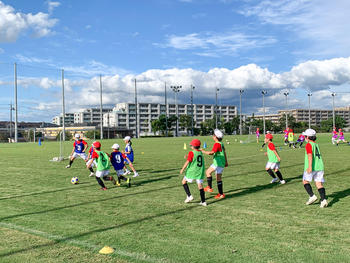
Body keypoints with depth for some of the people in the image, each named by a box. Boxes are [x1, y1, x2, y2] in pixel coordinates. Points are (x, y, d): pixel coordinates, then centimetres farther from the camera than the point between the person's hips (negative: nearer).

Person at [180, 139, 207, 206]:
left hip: (192, 171, -5)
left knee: (184, 181, 14)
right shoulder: (201, 152, 8)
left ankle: (189, 196, 6)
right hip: (200, 171, 5)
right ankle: (203, 202, 6)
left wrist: (182, 169, -6)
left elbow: (187, 162, -16)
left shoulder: (191, 153, -12)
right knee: (200, 186, 7)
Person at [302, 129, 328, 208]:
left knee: (305, 181, 10)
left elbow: (310, 155, -20)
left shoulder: (309, 145, -6)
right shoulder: (316, 144, 19)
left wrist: (310, 166, -28)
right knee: (319, 184, 3)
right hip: (320, 166, 7)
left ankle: (312, 196, -2)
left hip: (312, 168, -7)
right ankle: (323, 200, -9)